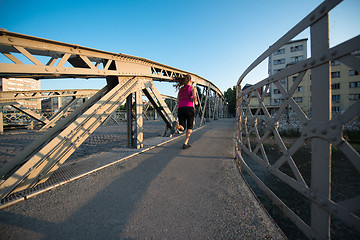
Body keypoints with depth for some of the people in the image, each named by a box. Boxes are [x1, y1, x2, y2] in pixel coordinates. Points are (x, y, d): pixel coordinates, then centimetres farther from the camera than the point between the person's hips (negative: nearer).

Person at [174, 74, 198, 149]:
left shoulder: (181, 89, 20)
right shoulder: (193, 88, 7)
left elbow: (177, 101, 16)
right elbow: (194, 97, -12)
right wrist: (195, 102, 8)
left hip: (180, 109, 4)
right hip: (189, 108, -3)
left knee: (183, 128, 10)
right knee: (189, 127, 14)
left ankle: (179, 126, -26)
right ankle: (185, 143, 5)